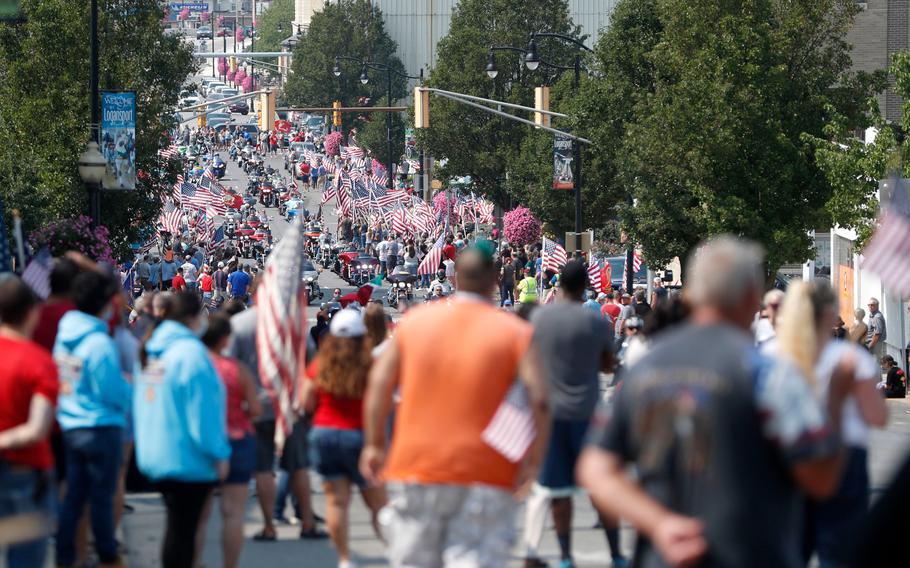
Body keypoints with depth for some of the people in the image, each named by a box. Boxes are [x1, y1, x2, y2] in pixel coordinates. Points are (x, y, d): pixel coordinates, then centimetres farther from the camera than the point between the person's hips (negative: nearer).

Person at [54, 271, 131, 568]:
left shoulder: (65, 335, 5)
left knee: (74, 495, 12)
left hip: (71, 428, 7)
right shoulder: (100, 343, -20)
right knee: (102, 496, 5)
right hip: (102, 427, -7)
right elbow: (116, 393, -19)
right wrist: (130, 389, 3)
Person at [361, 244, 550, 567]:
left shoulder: (415, 321, 7)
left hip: (415, 469, 3)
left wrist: (374, 444, 9)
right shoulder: (515, 332, -1)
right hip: (484, 478, -3)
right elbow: (539, 399, -10)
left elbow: (379, 382, 3)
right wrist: (532, 461, -2)